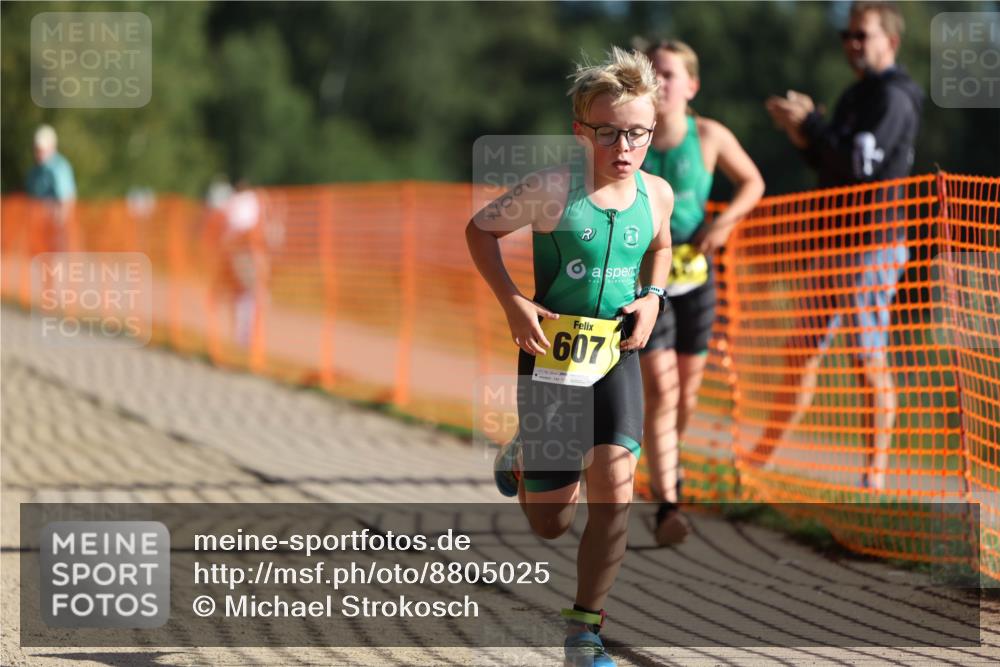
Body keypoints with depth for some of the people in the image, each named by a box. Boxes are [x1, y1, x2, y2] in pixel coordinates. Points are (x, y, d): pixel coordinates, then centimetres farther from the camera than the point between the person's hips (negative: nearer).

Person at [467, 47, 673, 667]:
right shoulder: (554, 188, -15)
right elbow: (480, 229, -2)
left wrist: (654, 296, 3)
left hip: (617, 355, 3)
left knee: (614, 487, -18)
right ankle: (522, 460, 45)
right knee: (551, 523, 6)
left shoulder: (656, 193, -2)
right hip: (552, 356, -3)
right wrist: (512, 303, -12)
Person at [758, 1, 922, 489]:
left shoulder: (893, 97, -11)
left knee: (870, 360, -5)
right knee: (804, 354, 12)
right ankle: (758, 465, 17)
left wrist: (810, 123, -12)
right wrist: (802, 135, 5)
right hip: (836, 243, 9)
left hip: (872, 245, -9)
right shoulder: (857, 96, 18)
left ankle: (875, 472, 1)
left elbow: (861, 163, -22)